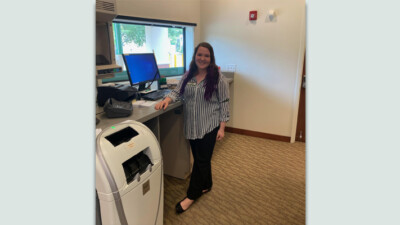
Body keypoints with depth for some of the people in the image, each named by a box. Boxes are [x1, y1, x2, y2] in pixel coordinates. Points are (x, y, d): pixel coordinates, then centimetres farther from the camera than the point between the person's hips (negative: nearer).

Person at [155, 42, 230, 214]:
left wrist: (222, 128, -10)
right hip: (191, 126, 5)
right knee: (200, 158, 17)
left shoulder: (217, 77, -8)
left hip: (209, 126, -4)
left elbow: (224, 103, -7)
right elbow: (177, 92, 6)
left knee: (202, 160, 4)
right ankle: (206, 185, 39)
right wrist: (167, 99, -17)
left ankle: (192, 195, 19)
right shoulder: (188, 75, 6)